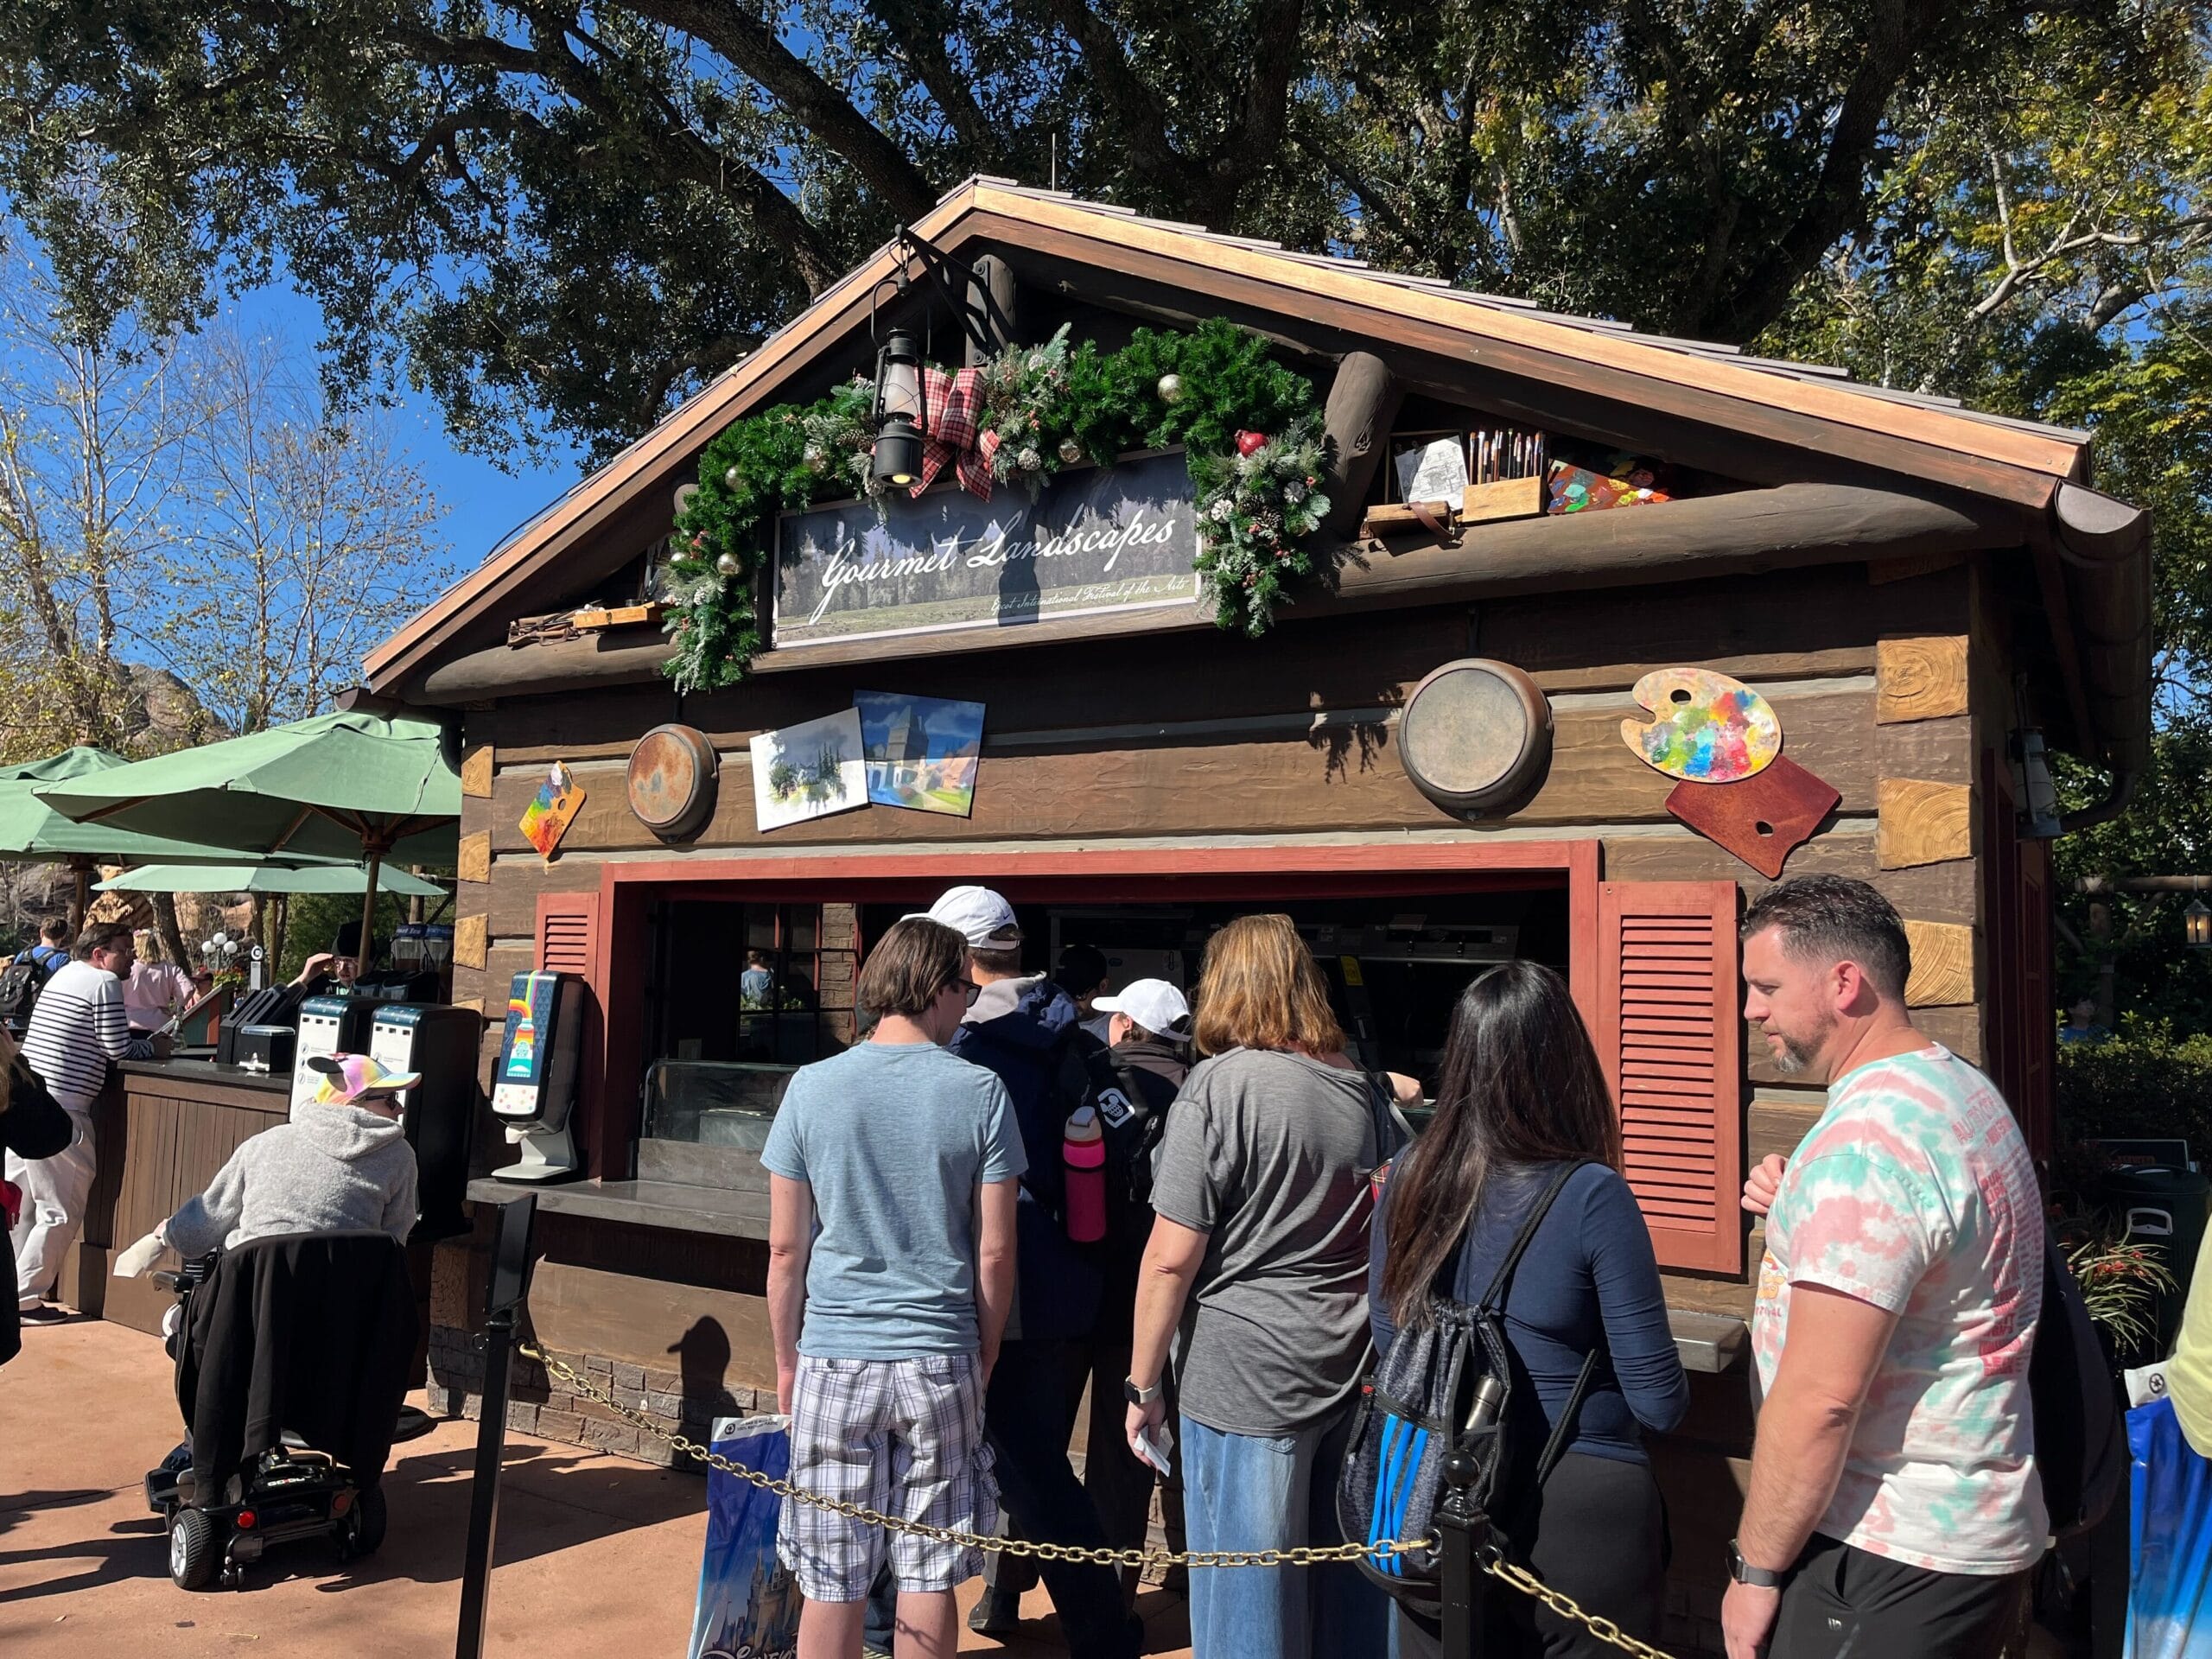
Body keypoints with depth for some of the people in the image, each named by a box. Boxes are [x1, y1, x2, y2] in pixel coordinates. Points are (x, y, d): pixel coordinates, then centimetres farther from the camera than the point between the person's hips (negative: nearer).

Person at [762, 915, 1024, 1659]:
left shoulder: (812, 1086, -4)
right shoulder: (980, 1093, -6)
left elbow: (785, 1248, -1)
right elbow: (994, 1252, -4)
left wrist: (786, 1360, 12)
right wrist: (985, 1358, 10)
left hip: (835, 1355, 1)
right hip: (940, 1358, 0)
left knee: (833, 1584, 11)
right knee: (928, 1577, 11)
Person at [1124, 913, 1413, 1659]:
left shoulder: (1219, 1086, -12)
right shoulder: (1370, 1093, 7)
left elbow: (1171, 1257, -14)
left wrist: (1142, 1385, -5)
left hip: (1248, 1381, -6)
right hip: (1356, 1376, 6)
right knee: (1345, 1583, 17)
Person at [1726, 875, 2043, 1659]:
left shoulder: (1866, 1139, -24)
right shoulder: (1963, 1089, 8)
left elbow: (1820, 1397, -26)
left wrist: (1755, 1569, -16)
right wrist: (1797, 1210, 4)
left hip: (1886, 1564, -10)